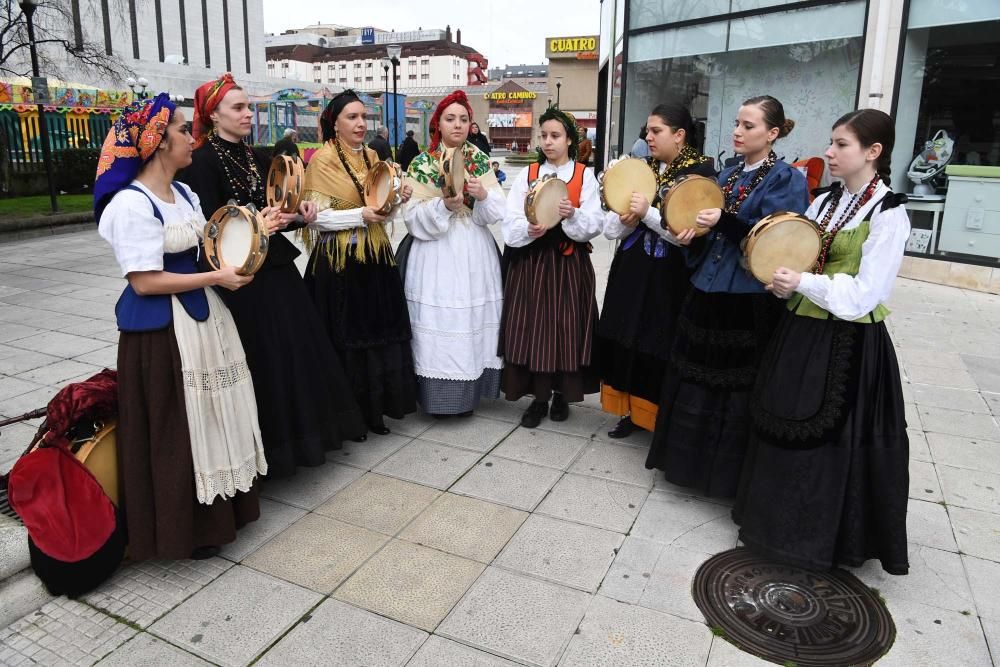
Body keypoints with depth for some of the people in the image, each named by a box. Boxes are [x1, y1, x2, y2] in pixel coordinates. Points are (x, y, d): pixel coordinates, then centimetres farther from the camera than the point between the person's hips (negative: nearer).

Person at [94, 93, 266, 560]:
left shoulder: (184, 194, 10)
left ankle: (218, 510, 33)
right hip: (162, 328, -9)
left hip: (202, 316, 9)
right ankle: (184, 527, 20)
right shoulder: (131, 204, -17)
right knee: (177, 427, 2)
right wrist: (217, 278, -18)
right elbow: (144, 281, -21)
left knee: (211, 416, 16)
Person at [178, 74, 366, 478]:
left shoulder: (259, 158, 13)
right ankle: (269, 444, 13)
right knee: (261, 362, -2)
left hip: (277, 270, 8)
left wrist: (298, 214, -3)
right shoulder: (203, 163, -8)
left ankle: (302, 429, 29)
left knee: (298, 350, 12)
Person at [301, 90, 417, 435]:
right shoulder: (322, 160, -6)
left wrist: (397, 201, -4)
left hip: (374, 258, 6)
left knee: (379, 332, 8)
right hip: (339, 262, -6)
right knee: (346, 337, 1)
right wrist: (360, 215, -21)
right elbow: (316, 216, -12)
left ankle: (373, 408, 22)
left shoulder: (372, 157, 12)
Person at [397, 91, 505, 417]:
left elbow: (498, 212, 3)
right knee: (438, 319, -4)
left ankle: (468, 392, 20)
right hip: (435, 255, -3)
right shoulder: (421, 164, 0)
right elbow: (413, 216, -7)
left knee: (473, 317, 6)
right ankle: (439, 395, 10)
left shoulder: (481, 161, 9)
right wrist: (444, 205, -21)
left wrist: (483, 196, -17)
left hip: (475, 253, 3)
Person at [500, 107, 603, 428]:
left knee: (566, 328, 2)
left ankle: (561, 394, 21)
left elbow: (595, 224, -8)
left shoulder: (585, 176, 2)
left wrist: (573, 215, -26)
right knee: (532, 329, 2)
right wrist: (529, 229, -23)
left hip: (570, 263, -1)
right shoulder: (526, 174, 6)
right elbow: (510, 222, -4)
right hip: (531, 262, 1)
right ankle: (538, 398, 16)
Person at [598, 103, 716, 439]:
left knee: (661, 347, 0)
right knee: (627, 342, 9)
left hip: (670, 278, -5)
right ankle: (632, 411, 25)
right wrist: (626, 220, -12)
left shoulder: (701, 173, -7)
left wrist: (648, 213, -21)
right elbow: (611, 227, 9)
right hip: (631, 272, 6)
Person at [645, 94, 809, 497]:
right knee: (696, 381, 14)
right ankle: (692, 459, 30)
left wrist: (724, 221, -26)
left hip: (749, 301, -7)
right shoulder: (727, 175, 15)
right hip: (707, 290, 7)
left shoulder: (786, 179, -6)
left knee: (737, 386, 1)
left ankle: (730, 472, 17)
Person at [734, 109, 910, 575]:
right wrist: (782, 279, -10)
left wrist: (803, 283, -21)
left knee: (836, 440, 4)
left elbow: (863, 295, -18)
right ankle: (783, 520, 33)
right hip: (802, 333, 7)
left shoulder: (889, 216, -11)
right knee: (784, 430, 14)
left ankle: (827, 538, 24)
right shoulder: (824, 202, 9)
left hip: (850, 345, -7)